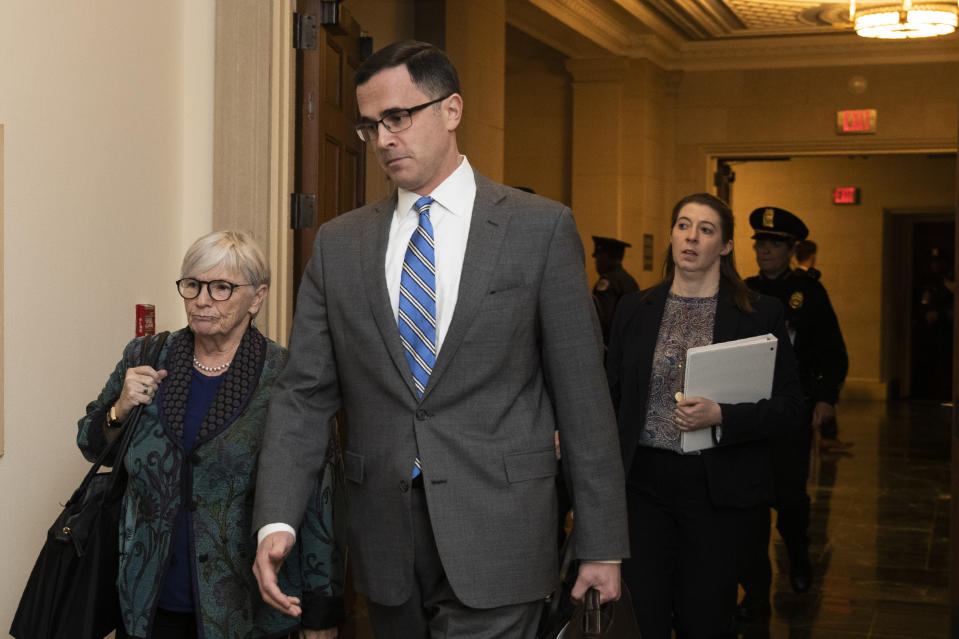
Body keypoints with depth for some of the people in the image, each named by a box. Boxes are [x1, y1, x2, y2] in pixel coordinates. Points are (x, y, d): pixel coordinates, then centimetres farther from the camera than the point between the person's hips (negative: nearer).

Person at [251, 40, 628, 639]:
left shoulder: (541, 228, -2)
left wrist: (602, 545, -2)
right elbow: (306, 394, 5)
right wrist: (277, 520, -9)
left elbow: (582, 394, -2)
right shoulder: (339, 243, 8)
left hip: (494, 541, -3)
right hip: (383, 539, 4)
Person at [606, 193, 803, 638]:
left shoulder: (761, 314, 0)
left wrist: (720, 416, -19)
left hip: (717, 488, -1)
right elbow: (611, 398, 10)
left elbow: (789, 405, -3)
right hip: (642, 483, 2)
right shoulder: (634, 309, 7)